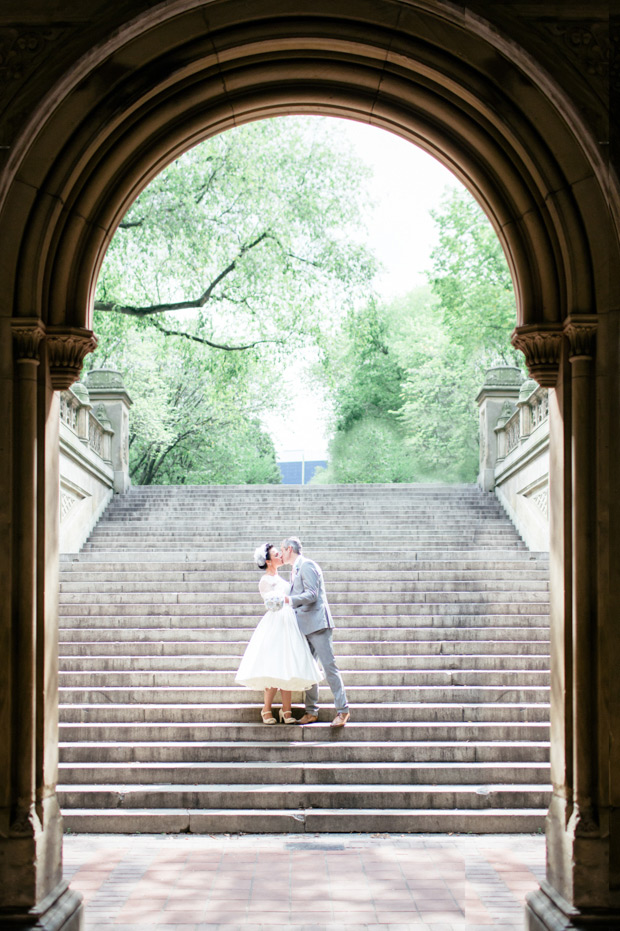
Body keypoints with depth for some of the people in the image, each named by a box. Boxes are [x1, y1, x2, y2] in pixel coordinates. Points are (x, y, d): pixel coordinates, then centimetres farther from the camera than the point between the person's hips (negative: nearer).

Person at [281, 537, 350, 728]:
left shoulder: (307, 566, -9)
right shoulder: (295, 570, 20)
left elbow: (312, 595, -18)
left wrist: (289, 600, -23)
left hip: (317, 623, -10)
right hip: (304, 626, 10)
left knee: (329, 665, -10)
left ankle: (342, 710, -8)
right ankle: (311, 712, 11)